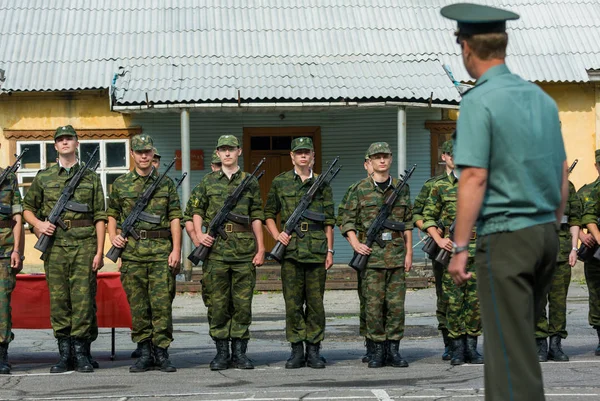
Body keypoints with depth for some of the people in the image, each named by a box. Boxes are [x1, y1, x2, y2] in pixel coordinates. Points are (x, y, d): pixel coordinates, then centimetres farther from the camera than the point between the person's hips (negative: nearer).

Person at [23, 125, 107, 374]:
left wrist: (99, 251, -3)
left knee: (83, 298, -5)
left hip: (84, 245, -1)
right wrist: (38, 224, -3)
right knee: (58, 300, 2)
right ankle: (64, 354, 8)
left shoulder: (91, 177, 8)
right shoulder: (43, 178, 11)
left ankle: (81, 352, 1)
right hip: (55, 246, 1)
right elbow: (27, 208, 19)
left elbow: (99, 217, 5)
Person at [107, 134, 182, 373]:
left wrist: (176, 249, -4)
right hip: (132, 251, 1)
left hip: (161, 250, -1)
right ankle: (145, 354, 9)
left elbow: (175, 218, 4)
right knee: (138, 306, 2)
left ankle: (161, 353, 1)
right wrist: (113, 236, 2)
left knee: (162, 303, -4)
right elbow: (112, 213, 20)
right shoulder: (121, 184, 10)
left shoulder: (166, 183, 8)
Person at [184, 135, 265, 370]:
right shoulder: (208, 181, 10)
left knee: (243, 302, 1)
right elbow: (196, 210, 13)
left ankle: (240, 353, 7)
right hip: (216, 248, 0)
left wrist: (260, 248, 2)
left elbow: (257, 218, 8)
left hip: (244, 250, 0)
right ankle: (221, 353, 7)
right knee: (218, 302, 1)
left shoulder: (250, 182, 10)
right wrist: (198, 234, -4)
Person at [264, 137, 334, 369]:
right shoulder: (280, 182, 8)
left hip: (317, 250, 0)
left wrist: (330, 250, 4)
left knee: (316, 301, 1)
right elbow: (269, 214, 13)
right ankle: (297, 349, 7)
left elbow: (329, 221, 10)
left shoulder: (322, 183, 10)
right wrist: (277, 235, -3)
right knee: (293, 301, 0)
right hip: (291, 248, 0)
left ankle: (314, 349, 7)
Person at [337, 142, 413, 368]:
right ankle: (378, 350, 5)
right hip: (371, 254, -2)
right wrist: (355, 244, -8)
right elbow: (345, 219, 4)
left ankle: (393, 349, 8)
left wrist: (409, 252, 7)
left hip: (397, 253, 2)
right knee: (373, 303, -2)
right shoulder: (361, 189, 2)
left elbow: (408, 223, 13)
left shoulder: (401, 188, 10)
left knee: (396, 304, 1)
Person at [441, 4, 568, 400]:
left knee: (512, 350, -4)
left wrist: (460, 248, -14)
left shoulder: (478, 102, -12)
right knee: (520, 337, 17)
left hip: (504, 235, -7)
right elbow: (562, 173, 13)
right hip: (546, 233, 7)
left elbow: (475, 178, -17)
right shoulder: (542, 97, 10)